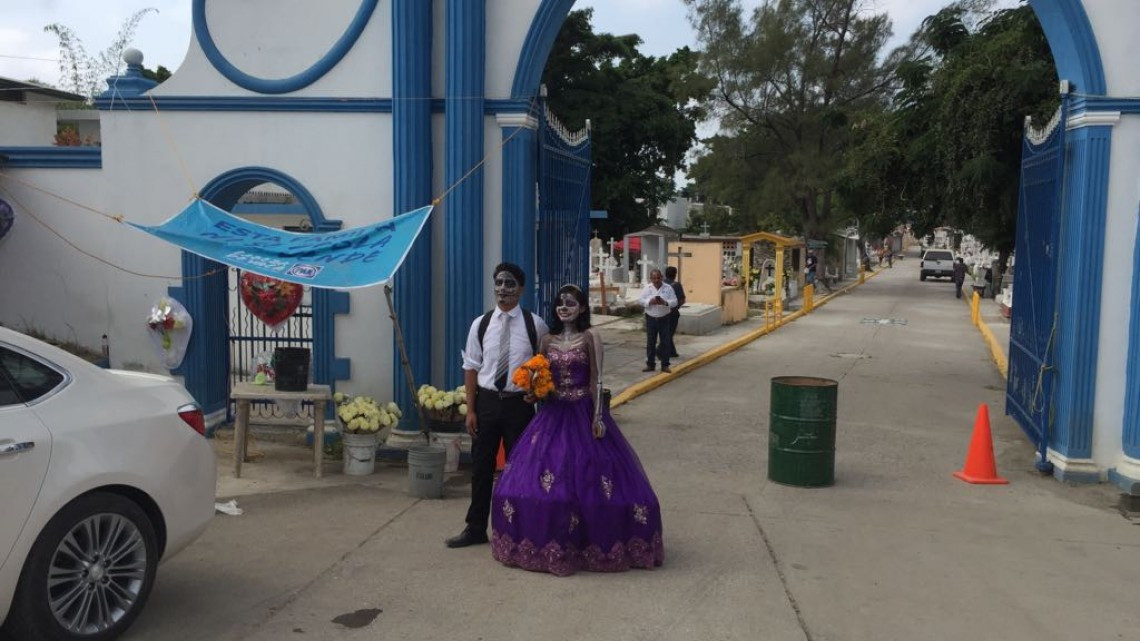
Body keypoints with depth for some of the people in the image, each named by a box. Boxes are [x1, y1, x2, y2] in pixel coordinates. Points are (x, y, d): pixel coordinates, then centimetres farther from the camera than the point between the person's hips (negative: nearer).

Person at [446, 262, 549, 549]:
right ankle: (475, 528, 24)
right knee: (481, 467, 10)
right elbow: (471, 368, 2)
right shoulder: (480, 324, 1)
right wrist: (470, 410, -1)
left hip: (520, 404, -2)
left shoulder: (535, 325, -4)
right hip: (486, 401, 2)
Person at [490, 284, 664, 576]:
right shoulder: (548, 340, 8)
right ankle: (548, 542, 17)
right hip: (553, 414, 4)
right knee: (539, 478, 2)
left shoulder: (590, 337, -3)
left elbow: (596, 380, -7)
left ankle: (594, 543, 11)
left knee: (587, 479, -3)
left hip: (583, 414, -4)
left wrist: (597, 417, -13)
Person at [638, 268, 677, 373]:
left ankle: (665, 365, 9)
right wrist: (650, 302, -23)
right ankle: (650, 364, 16)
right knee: (650, 342, 6)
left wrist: (665, 302, -24)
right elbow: (642, 301, -3)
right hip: (651, 318, 1)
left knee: (666, 342, 1)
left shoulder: (668, 288, -1)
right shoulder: (647, 288, 2)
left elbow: (674, 302, -6)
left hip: (664, 319, -1)